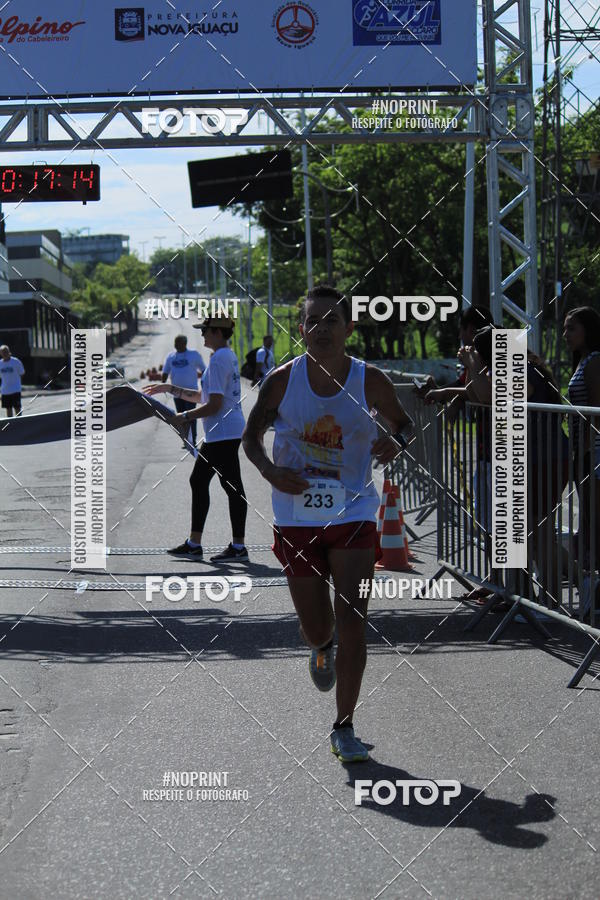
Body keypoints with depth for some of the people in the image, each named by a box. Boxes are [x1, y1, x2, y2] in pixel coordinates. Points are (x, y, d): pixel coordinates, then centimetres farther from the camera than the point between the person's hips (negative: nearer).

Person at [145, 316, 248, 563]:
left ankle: (238, 546, -1)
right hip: (217, 434, 11)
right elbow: (203, 397, 22)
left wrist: (185, 416, -10)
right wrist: (170, 389, 21)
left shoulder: (219, 359, -16)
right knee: (198, 480, 15)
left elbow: (215, 405, -21)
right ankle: (194, 544, 20)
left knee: (232, 487, -5)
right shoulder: (227, 357, 16)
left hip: (224, 433, -11)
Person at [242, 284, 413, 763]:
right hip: (297, 518, 1)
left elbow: (403, 424, 10)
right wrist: (271, 472, -15)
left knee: (353, 623, -10)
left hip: (353, 514, -1)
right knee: (316, 628, 8)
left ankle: (344, 728, 3)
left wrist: (396, 443, -14)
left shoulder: (370, 381, -8)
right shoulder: (282, 380, -7)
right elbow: (252, 436, 5)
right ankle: (322, 648, 48)